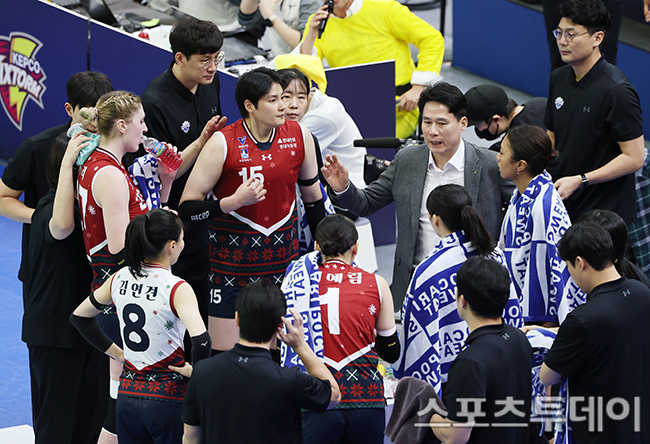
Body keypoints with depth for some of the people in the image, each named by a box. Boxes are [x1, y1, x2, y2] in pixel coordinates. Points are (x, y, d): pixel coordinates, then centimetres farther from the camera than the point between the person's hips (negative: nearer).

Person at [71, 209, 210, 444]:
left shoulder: (120, 279, 3)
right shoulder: (177, 289, -16)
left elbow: (79, 317, 16)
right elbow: (201, 340, -30)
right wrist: (196, 370, -10)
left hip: (127, 396, 6)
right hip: (167, 397, -6)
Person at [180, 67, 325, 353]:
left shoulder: (299, 136, 2)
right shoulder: (223, 143, -11)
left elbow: (312, 195, 16)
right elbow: (189, 203, -9)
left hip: (284, 259, 4)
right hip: (232, 262, -3)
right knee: (224, 353, -4)